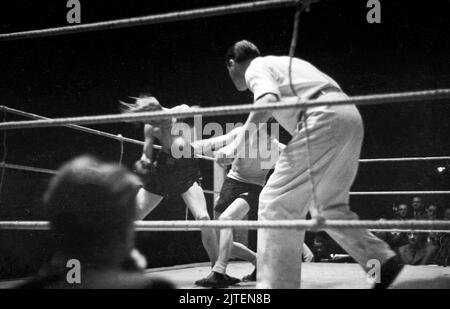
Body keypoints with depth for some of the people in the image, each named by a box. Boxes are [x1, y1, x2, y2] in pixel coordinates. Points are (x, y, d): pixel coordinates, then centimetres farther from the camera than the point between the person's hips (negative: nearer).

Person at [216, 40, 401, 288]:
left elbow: (267, 102, -16)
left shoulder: (256, 68, 5)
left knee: (277, 202, -8)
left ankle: (277, 283, -12)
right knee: (328, 205, 21)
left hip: (324, 118, -9)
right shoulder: (280, 63, 32)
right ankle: (382, 260, 16)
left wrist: (236, 147, -17)